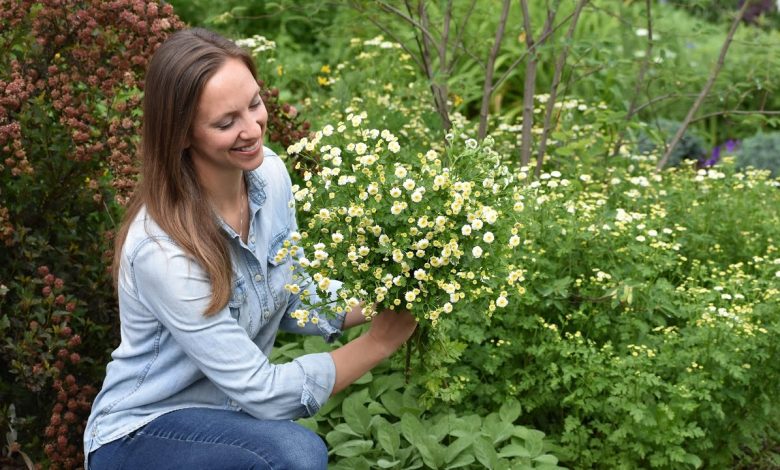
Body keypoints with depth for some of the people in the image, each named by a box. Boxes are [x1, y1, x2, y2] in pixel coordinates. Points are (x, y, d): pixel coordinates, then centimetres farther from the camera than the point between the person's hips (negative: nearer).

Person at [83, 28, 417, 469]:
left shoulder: (269, 173, -8)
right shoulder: (161, 249, -29)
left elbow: (293, 302, 6)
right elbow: (261, 391, -24)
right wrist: (379, 342, -19)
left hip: (231, 413, 6)